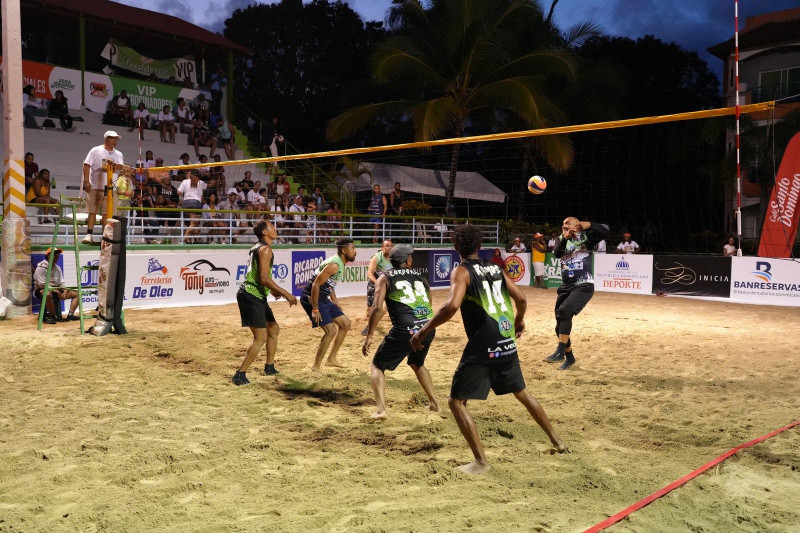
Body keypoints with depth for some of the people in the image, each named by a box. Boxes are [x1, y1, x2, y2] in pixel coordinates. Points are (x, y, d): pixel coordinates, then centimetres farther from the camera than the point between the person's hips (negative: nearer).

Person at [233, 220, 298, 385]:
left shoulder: (258, 247, 19)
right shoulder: (265, 249, -14)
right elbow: (264, 278, -22)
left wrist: (271, 290, 32)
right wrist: (285, 293, -21)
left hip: (257, 296, 11)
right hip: (251, 296, -11)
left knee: (274, 329, 18)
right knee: (261, 337, -12)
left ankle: (269, 367, 31)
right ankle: (240, 375, -8)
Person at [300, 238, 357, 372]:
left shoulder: (340, 264, 10)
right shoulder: (334, 265, -22)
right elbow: (316, 284, -26)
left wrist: (334, 300, 22)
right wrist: (315, 310, -25)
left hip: (323, 299, 11)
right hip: (311, 298, -11)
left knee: (345, 323, 14)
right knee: (331, 330, -18)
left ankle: (331, 359, 22)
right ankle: (315, 368, -7)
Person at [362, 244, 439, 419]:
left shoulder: (385, 278, 7)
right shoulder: (420, 277, 20)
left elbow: (377, 308, -6)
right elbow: (429, 307, 18)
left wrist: (369, 336, -2)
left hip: (404, 332, -4)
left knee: (377, 366, 14)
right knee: (417, 363, 34)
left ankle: (381, 409, -2)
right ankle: (434, 403, 34)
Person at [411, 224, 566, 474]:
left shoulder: (462, 271, -7)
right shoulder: (496, 268, 11)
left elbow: (452, 305, -23)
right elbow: (521, 299, 14)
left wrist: (424, 331, -16)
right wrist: (519, 320, 34)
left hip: (482, 348, -7)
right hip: (507, 343, 7)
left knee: (457, 402, 5)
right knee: (522, 393, 27)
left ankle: (481, 461, 0)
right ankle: (557, 441, 38)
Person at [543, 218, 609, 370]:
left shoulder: (585, 237, -2)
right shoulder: (562, 239, 11)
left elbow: (605, 232, -19)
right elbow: (557, 254, -9)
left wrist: (588, 225, -36)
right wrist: (565, 238, -26)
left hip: (583, 286, -6)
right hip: (565, 287, 6)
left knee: (564, 311, -29)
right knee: (560, 326, 9)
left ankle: (560, 352, -24)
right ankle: (569, 358, 28)